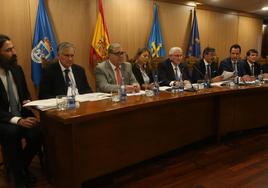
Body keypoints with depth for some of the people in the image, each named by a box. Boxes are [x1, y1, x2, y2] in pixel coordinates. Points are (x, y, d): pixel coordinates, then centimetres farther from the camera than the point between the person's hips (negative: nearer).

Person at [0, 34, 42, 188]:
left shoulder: (17, 69, 5)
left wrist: (27, 101, -5)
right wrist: (18, 120, -30)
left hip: (22, 114, 4)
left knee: (38, 133, -26)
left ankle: (23, 166, 4)